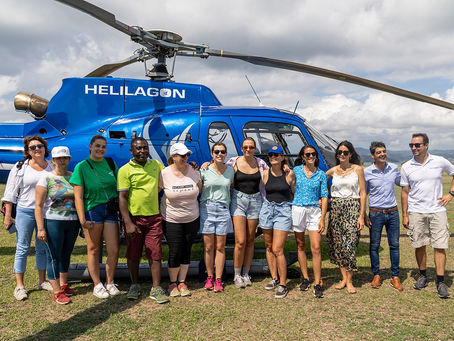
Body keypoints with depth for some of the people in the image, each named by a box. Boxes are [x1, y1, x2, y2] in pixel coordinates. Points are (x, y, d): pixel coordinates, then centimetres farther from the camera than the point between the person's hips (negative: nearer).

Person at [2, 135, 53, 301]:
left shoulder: (52, 168, 7)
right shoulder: (20, 168, -1)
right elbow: (11, 193, -1)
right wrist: (7, 215, -5)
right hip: (25, 211, -3)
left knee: (43, 248, 12)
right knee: (22, 248, 2)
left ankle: (42, 281, 24)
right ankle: (19, 285, 11)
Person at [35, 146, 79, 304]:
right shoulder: (46, 178, -4)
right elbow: (39, 205, -7)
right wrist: (41, 228, -13)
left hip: (72, 222, 4)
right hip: (53, 222, -4)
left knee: (66, 254, 15)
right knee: (54, 256, 1)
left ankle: (63, 285, 30)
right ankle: (57, 292, 7)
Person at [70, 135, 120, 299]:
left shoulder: (110, 163, 8)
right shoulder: (82, 166, -4)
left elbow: (119, 187, 14)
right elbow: (78, 196, -7)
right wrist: (82, 220, -13)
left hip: (111, 210, 3)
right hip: (92, 210, -3)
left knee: (114, 250, 1)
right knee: (93, 250, 7)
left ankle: (110, 283, 20)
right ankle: (97, 285, 21)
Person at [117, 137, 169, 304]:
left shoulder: (156, 164, 8)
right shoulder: (125, 170, -6)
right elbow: (122, 197, -9)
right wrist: (128, 223, -17)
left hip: (154, 217, 2)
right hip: (134, 217, -2)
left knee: (155, 254, 2)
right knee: (133, 254, 9)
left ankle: (156, 289, 12)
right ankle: (135, 285, 27)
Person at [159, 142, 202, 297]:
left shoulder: (193, 171, -3)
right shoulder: (164, 173, -10)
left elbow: (200, 190, 10)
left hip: (192, 219, 3)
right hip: (171, 220, -2)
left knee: (186, 251, 9)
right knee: (175, 252, 0)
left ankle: (182, 282, 24)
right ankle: (173, 283, 20)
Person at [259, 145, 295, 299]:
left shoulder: (289, 174, -2)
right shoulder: (265, 173, 3)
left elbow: (294, 192, 9)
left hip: (283, 210, -4)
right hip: (267, 209, 4)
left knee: (277, 250, -8)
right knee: (269, 247, 10)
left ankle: (283, 285, 3)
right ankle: (274, 278, 26)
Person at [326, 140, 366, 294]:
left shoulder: (358, 169, 2)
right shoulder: (333, 171, 9)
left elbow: (363, 193, 0)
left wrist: (361, 216, -6)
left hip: (352, 208, -3)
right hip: (335, 208, 3)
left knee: (349, 244, -9)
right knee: (337, 243, 3)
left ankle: (349, 281, 3)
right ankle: (344, 277, 16)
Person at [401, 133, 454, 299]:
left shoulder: (440, 162, -1)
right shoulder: (406, 167, 1)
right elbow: (405, 192, 5)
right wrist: (404, 215, 3)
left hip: (437, 210, -1)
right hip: (416, 212, 1)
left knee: (440, 246, -2)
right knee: (419, 245, 7)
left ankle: (440, 282, 6)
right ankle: (423, 276, 24)